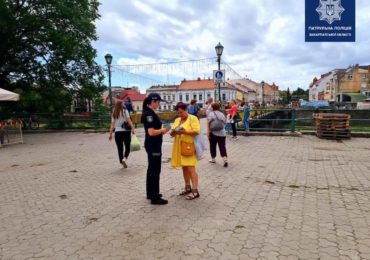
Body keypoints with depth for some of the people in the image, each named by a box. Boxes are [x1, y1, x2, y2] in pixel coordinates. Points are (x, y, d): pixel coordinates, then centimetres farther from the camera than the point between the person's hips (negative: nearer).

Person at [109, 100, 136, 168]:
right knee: (127, 147, 8)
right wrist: (133, 128, -16)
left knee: (120, 148, 10)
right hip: (125, 131, -3)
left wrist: (110, 134, 8)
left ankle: (122, 161, 14)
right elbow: (129, 120, -12)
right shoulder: (125, 111, 0)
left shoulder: (114, 114, 9)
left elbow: (112, 125, 5)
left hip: (117, 132, 3)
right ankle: (124, 158, -15)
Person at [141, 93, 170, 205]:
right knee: (155, 170, -3)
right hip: (153, 146, -10)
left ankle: (151, 193, 29)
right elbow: (151, 132, -24)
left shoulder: (150, 112, 11)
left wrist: (162, 131, 7)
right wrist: (163, 130, -11)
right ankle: (155, 197, 6)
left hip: (153, 145, 10)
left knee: (151, 169, 17)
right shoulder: (149, 114, -19)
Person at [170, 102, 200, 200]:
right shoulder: (177, 120, 16)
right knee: (184, 168, 12)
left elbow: (197, 131, -17)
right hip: (179, 147, 7)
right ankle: (188, 187, 23)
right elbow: (172, 133, 13)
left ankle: (195, 191, -7)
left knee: (191, 168, -10)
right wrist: (173, 132, -11)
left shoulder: (193, 118, -5)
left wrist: (184, 131, -25)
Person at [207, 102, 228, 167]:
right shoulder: (222, 114, 6)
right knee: (222, 147, 1)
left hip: (213, 133, -3)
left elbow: (208, 124, -13)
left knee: (213, 146, 13)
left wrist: (208, 132, -14)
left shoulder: (211, 114, -5)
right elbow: (225, 123, 17)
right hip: (222, 133, 3)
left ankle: (213, 159, 24)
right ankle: (225, 160, -13)